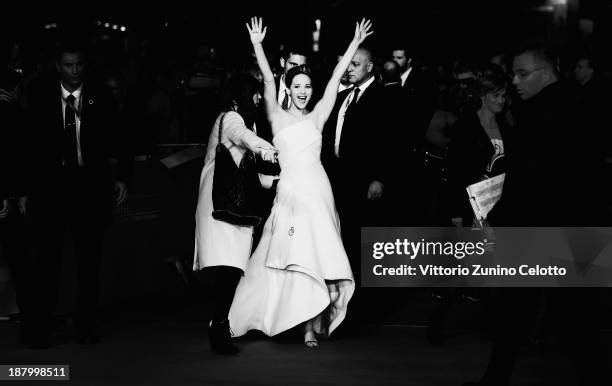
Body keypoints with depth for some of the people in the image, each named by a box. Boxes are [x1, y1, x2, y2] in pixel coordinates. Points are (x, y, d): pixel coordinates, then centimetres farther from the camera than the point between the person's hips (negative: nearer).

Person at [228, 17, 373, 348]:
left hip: (316, 192, 1)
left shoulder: (317, 116, 11)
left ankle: (312, 325, 1)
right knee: (286, 257, -1)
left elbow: (335, 78, 8)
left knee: (316, 256, -3)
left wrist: (355, 43, 5)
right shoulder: (277, 117, 10)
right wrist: (257, 46, -6)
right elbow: (268, 80, 1)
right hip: (289, 192, -1)